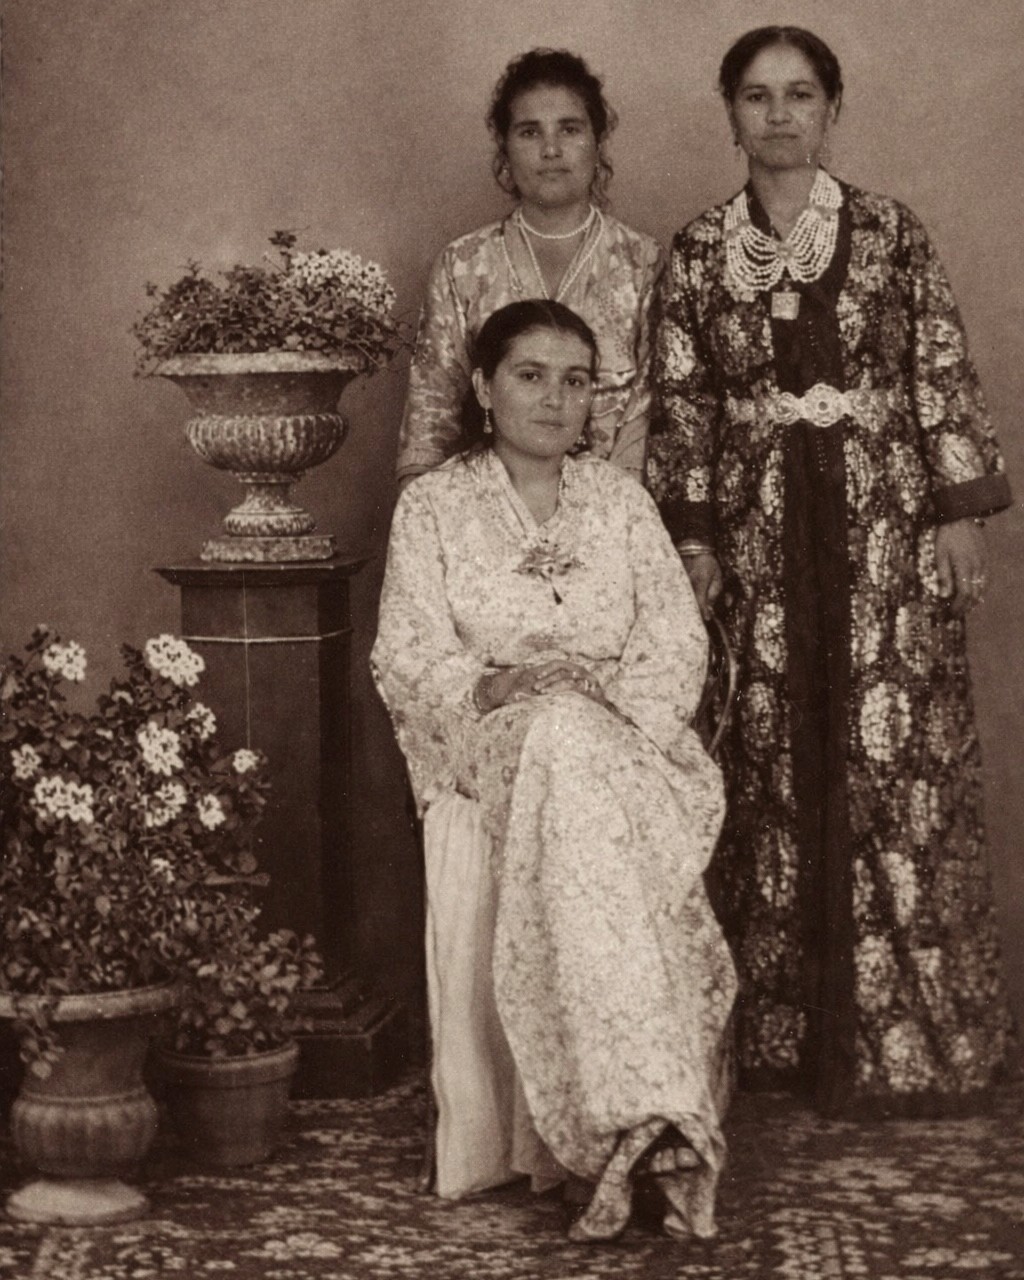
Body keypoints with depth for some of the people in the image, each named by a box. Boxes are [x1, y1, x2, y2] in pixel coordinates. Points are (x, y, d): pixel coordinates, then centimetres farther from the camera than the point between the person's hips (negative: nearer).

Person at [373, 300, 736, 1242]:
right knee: (568, 743, -37)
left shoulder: (621, 501, 17)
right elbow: (407, 657, 2)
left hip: (621, 735, 2)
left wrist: (602, 690, -12)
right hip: (489, 741, -1)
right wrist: (492, 685, -17)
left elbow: (678, 645, 8)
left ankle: (618, 1128, -40)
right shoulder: (433, 506, 12)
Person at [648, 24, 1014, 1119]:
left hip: (884, 528, -1)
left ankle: (906, 1031, 5)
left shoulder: (890, 234, 2)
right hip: (757, 536, 1)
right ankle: (778, 1028, 13)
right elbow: (682, 409, 6)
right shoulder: (697, 254, 6)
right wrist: (691, 539, 1)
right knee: (770, 761, 3)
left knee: (896, 762, -3)